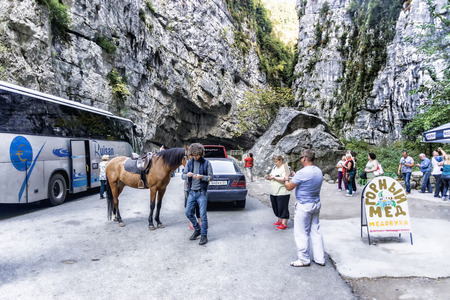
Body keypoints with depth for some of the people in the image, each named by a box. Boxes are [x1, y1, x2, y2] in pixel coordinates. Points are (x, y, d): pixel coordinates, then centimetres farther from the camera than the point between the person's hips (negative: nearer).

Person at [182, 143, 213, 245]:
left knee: (203, 215, -4)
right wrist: (187, 175, -17)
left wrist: (202, 177, -24)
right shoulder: (189, 163, 7)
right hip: (192, 192, 5)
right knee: (188, 213, 8)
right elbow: (182, 176, 6)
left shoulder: (206, 163, -4)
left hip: (201, 192, -5)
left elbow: (210, 177, -5)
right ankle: (197, 230, 28)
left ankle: (204, 235, 8)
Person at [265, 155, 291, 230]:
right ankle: (280, 220, 32)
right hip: (273, 192, 8)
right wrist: (268, 177, -1)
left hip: (282, 193, -8)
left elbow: (284, 179, -23)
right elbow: (272, 175, 21)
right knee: (276, 207, 16)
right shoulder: (275, 167, 13)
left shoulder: (284, 168, -12)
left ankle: (284, 224, 7)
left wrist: (274, 177, -20)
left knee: (283, 208, -1)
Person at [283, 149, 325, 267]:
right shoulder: (319, 171, 4)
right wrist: (295, 177, 19)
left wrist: (286, 180, 7)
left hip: (304, 206, -8)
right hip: (316, 204, 8)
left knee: (301, 233, 4)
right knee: (315, 231, 16)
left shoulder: (302, 173, -21)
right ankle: (320, 258, 23)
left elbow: (289, 187, -13)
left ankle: (304, 260, 14)